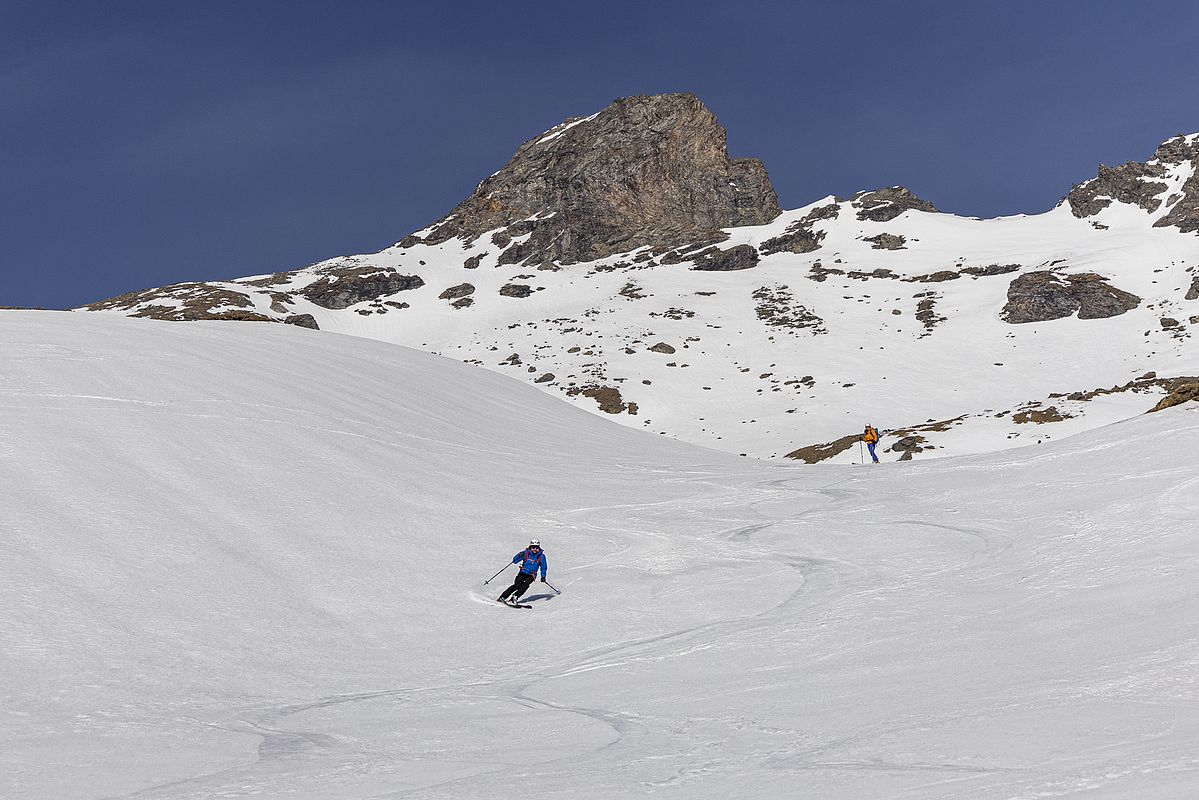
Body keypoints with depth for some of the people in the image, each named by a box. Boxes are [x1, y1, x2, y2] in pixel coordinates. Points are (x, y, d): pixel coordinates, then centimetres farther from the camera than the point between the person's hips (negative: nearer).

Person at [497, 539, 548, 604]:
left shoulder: (541, 556, -5)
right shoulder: (526, 553, -7)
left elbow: (543, 567, 6)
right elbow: (514, 560, -8)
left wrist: (543, 577, -4)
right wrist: (520, 556, -28)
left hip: (531, 575, 1)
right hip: (523, 573, -1)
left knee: (525, 585, -28)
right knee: (516, 585, -19)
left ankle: (515, 596, -32)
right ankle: (502, 597, -19)